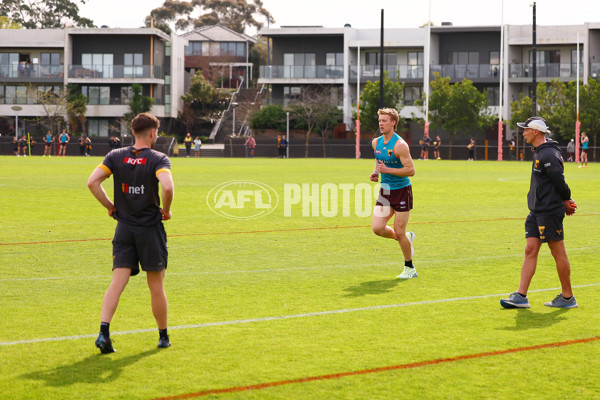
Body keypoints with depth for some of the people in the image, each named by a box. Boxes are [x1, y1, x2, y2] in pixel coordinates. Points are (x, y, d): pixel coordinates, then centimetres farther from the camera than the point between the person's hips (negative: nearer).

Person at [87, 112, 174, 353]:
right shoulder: (158, 159, -9)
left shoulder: (116, 156, 3)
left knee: (117, 282, -1)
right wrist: (166, 211, -8)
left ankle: (104, 331, -17)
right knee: (156, 286, 8)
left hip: (124, 229, 3)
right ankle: (163, 337, 21)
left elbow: (92, 182, -5)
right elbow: (167, 187, -26)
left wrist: (110, 206, 6)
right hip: (150, 228, -3)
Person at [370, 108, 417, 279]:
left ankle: (409, 268, 17)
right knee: (377, 229, -5)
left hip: (402, 191, -6)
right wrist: (376, 172, 4)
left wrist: (387, 170, -25)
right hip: (385, 191, 6)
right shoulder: (376, 142, 5)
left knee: (399, 233, -2)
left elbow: (411, 170, -20)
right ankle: (407, 238, 24)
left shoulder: (400, 145, -17)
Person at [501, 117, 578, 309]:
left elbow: (560, 182, -16)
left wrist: (565, 202, -1)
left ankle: (568, 297, 10)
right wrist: (566, 201, 10)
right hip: (537, 212, 10)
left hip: (550, 212, -10)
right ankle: (521, 296, 3)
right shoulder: (539, 152, 15)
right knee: (530, 250, 4)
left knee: (558, 253, 0)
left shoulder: (548, 155, -17)